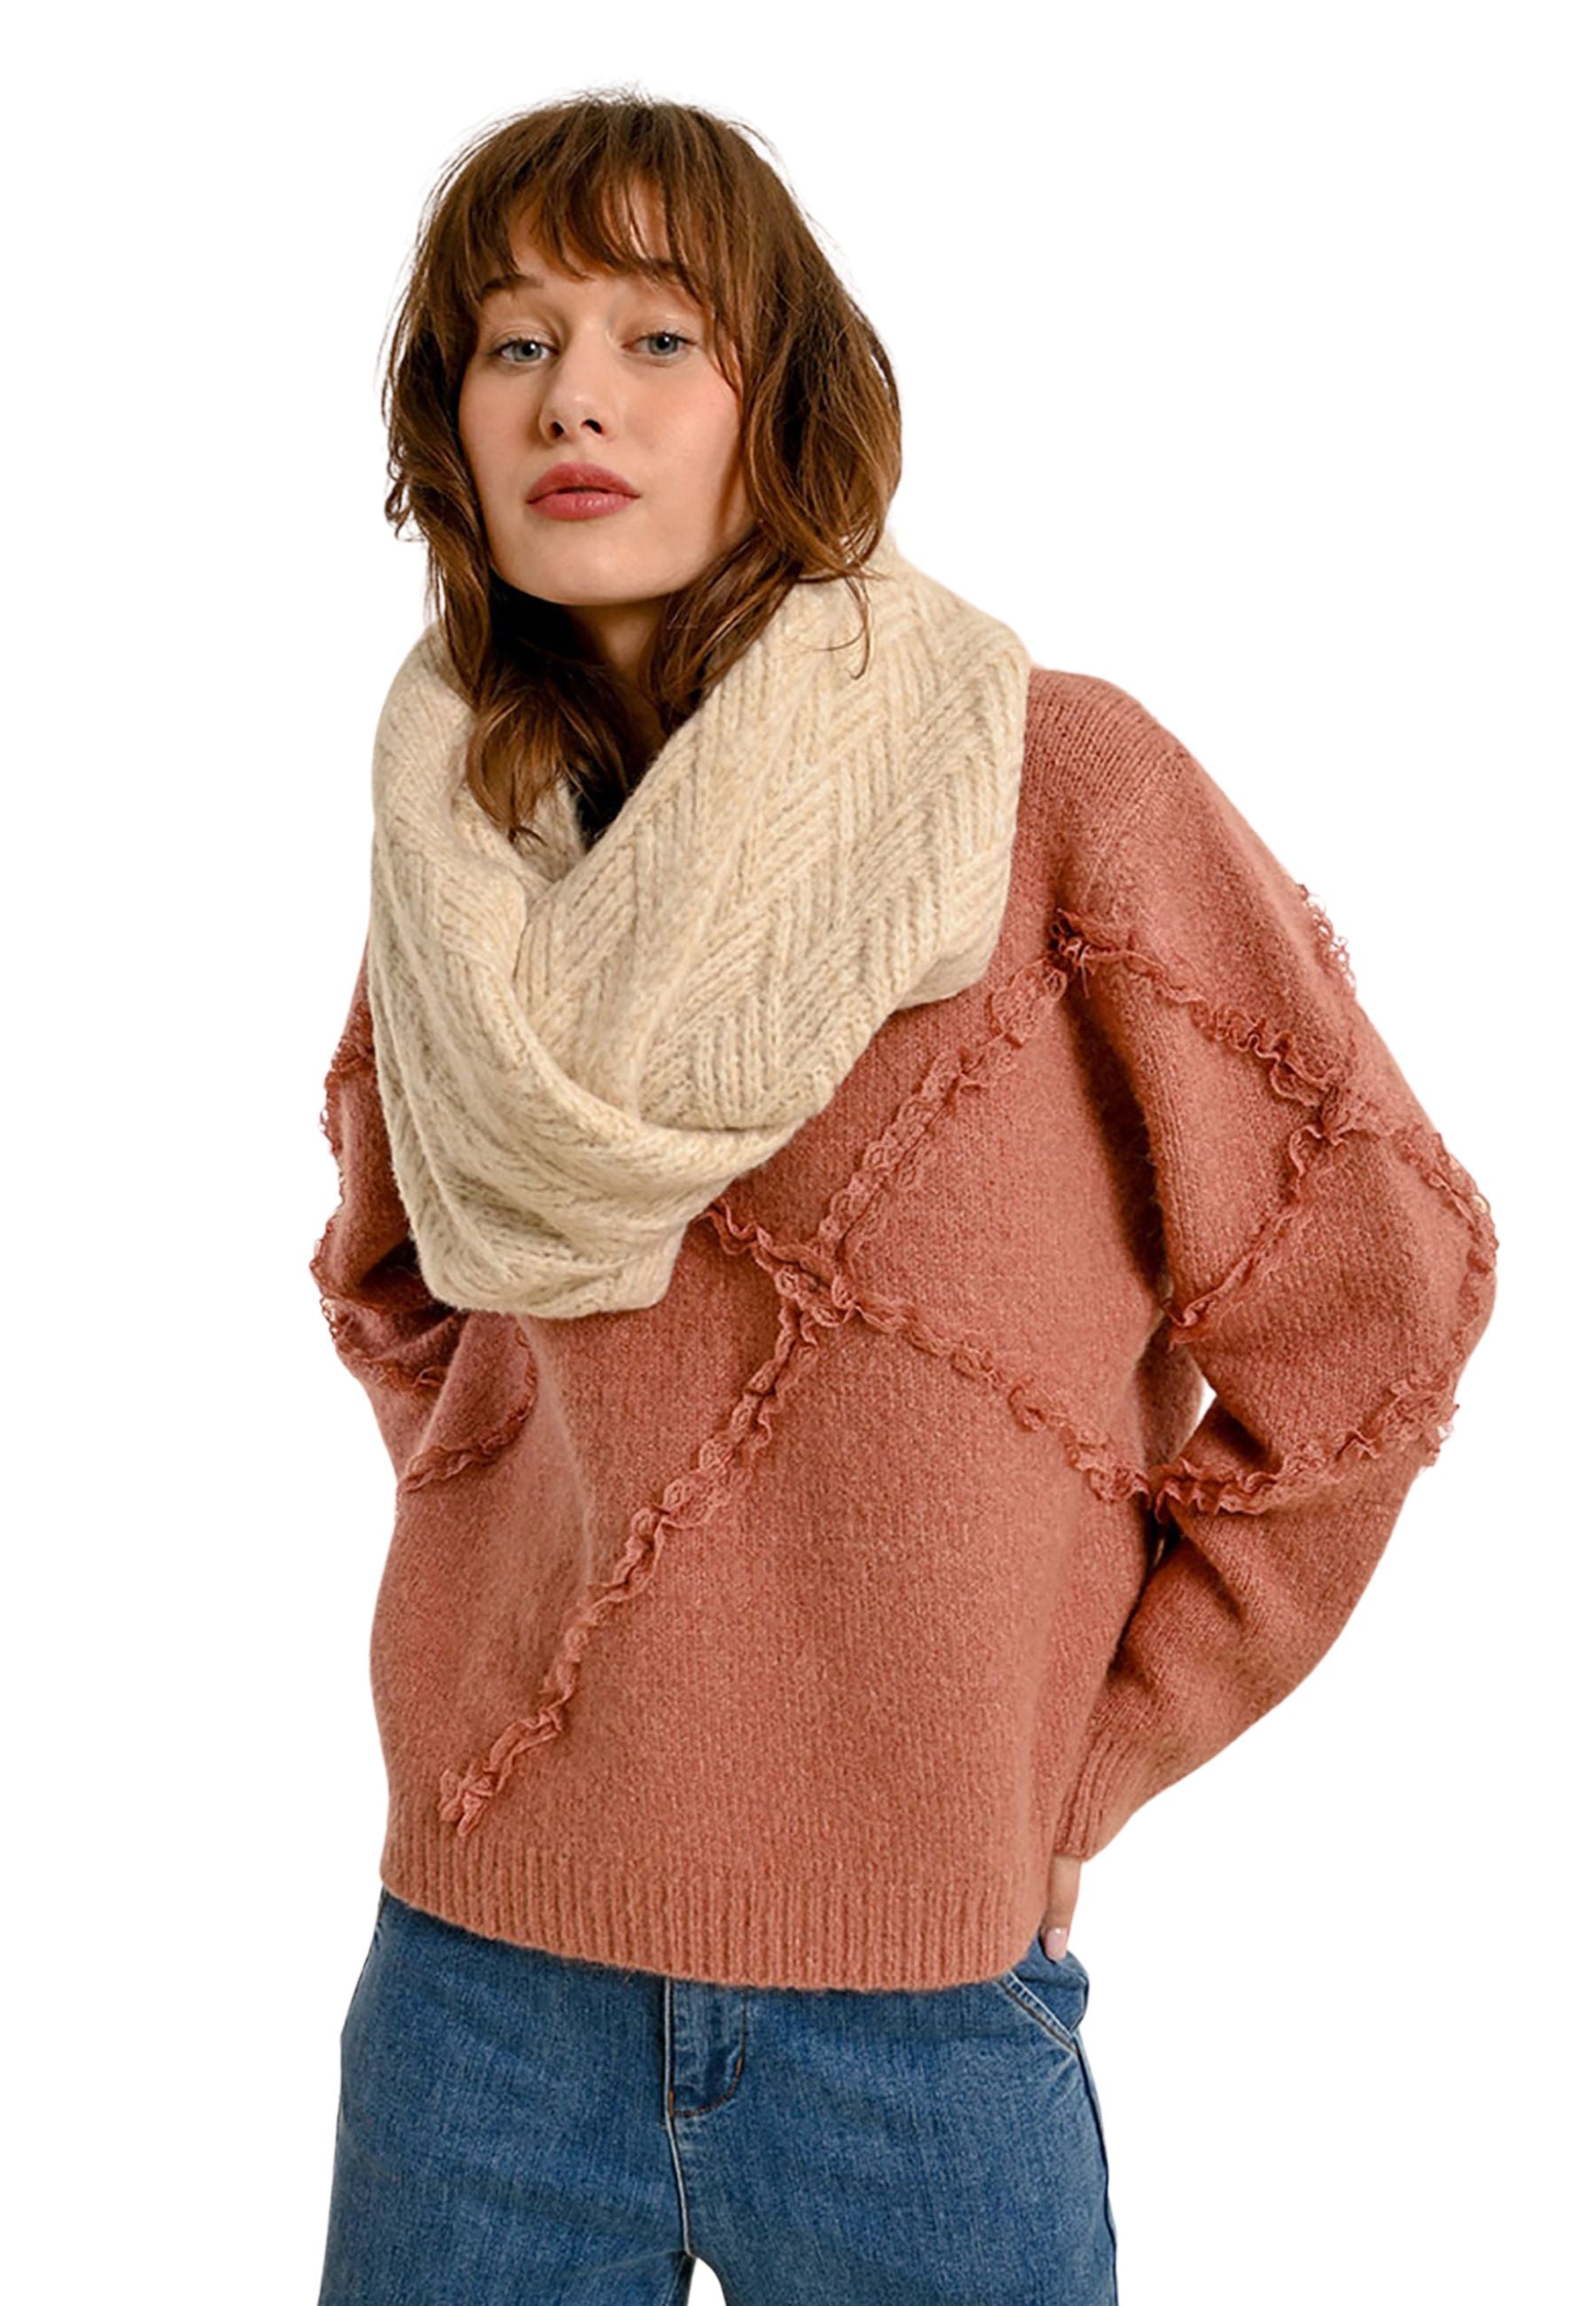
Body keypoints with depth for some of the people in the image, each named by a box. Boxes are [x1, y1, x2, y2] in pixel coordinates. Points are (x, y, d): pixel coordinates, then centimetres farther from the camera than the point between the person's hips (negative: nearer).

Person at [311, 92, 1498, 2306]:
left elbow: (1370, 1281, -5)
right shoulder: (454, 844, 2)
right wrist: (500, 1547, 7)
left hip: (911, 1997, -3)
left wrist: (1086, 1748, -2)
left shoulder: (1056, 786, -10)